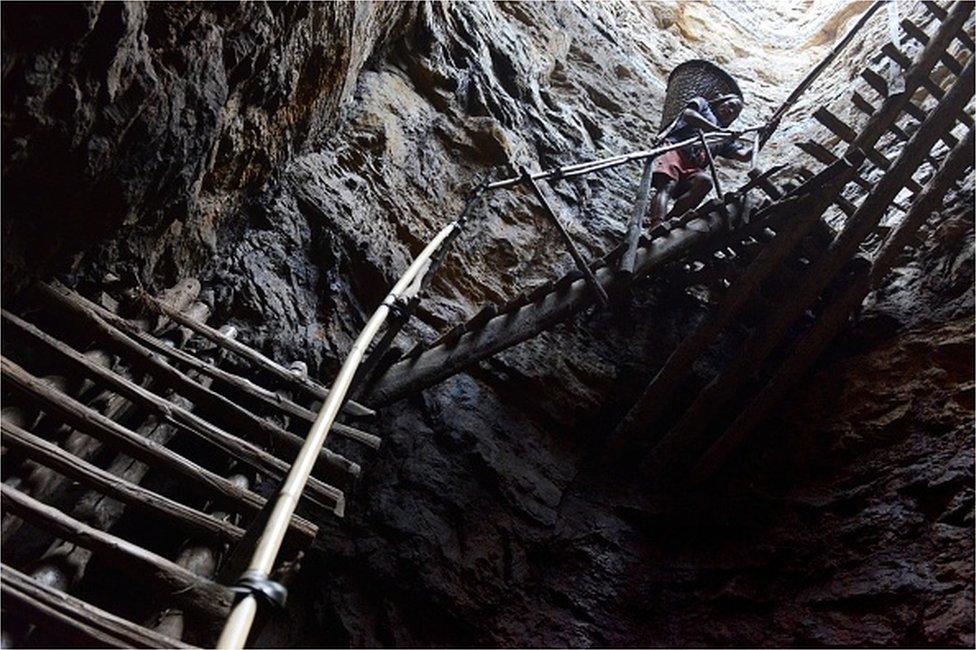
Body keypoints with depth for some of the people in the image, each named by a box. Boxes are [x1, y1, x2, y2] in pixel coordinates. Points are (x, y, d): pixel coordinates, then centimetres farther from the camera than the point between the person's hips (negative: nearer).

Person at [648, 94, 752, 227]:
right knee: (668, 186, -32)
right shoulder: (702, 104, 26)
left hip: (693, 168, 4)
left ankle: (669, 219, -43)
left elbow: (744, 155, 21)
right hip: (673, 150, -3)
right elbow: (688, 114, 2)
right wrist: (718, 130, -4)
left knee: (705, 181, -31)